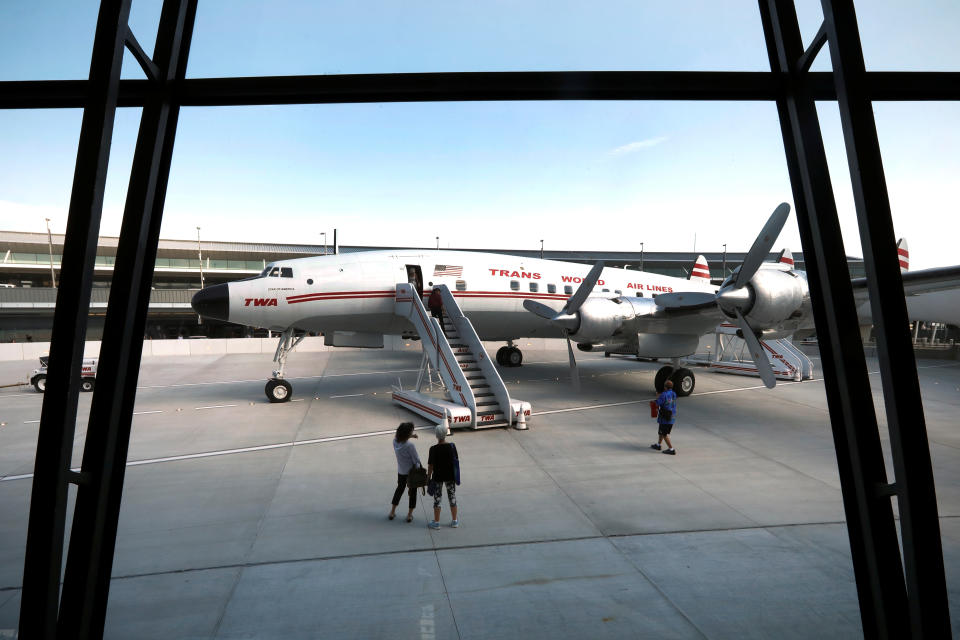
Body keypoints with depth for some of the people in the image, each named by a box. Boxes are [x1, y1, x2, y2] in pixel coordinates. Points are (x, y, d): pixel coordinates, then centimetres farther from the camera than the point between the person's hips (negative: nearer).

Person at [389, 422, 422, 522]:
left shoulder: (395, 441, -11)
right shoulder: (410, 445, -29)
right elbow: (416, 460, -21)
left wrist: (411, 436, 9)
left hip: (401, 471, 5)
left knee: (400, 488, 26)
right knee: (413, 491, 15)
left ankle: (392, 512, 30)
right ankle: (409, 515, 23)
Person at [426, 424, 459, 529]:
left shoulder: (433, 449, -18)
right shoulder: (452, 446, -10)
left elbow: (430, 465, -13)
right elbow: (456, 461, 0)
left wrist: (428, 477, 1)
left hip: (438, 477, -2)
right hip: (450, 476, 3)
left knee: (437, 499, 11)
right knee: (452, 497, 15)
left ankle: (436, 522, 20)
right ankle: (455, 521, 24)